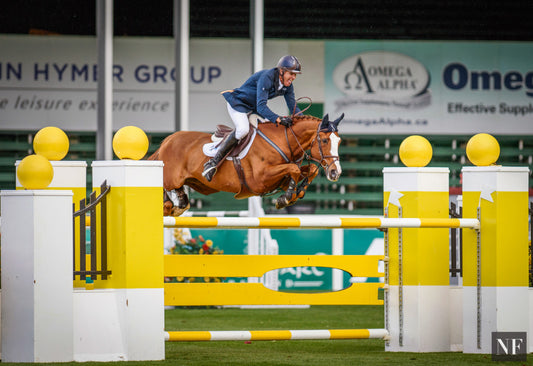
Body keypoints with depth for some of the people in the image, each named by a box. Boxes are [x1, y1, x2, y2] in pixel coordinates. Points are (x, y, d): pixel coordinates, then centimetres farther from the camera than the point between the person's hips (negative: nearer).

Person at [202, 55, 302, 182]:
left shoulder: (287, 85, -5)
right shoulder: (266, 77, -31)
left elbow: (294, 108, 2)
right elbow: (261, 107, -38)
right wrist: (278, 119, -50)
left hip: (253, 109, 10)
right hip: (237, 103, -9)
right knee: (243, 129, -32)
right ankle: (213, 163, -31)